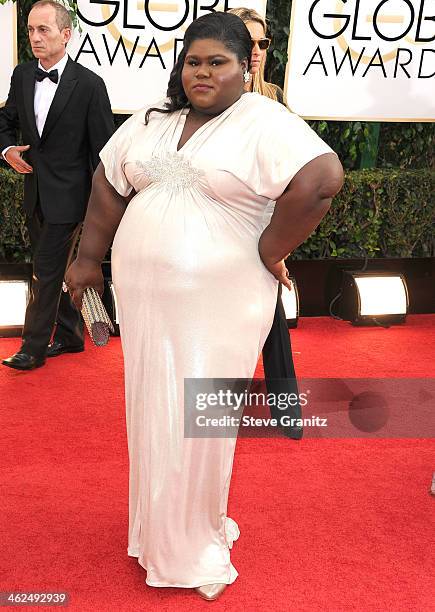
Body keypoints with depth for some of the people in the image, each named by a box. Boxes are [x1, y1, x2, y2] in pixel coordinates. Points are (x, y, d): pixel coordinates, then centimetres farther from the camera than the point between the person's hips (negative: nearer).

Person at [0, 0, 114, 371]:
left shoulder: (89, 85, -12)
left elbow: (102, 149, -10)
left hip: (67, 196, -6)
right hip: (35, 194, 6)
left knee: (47, 271, -2)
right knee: (54, 270, 16)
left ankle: (34, 347, 12)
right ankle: (70, 335, 32)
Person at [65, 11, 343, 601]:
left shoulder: (263, 122, -10)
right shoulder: (153, 120, 9)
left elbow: (322, 178, -23)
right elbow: (110, 183, 15)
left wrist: (269, 253, -16)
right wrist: (90, 259, 12)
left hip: (219, 306, -5)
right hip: (143, 297, 5)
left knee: (199, 423, 5)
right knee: (153, 414, 15)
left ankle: (196, 538, 29)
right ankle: (161, 529, 37)